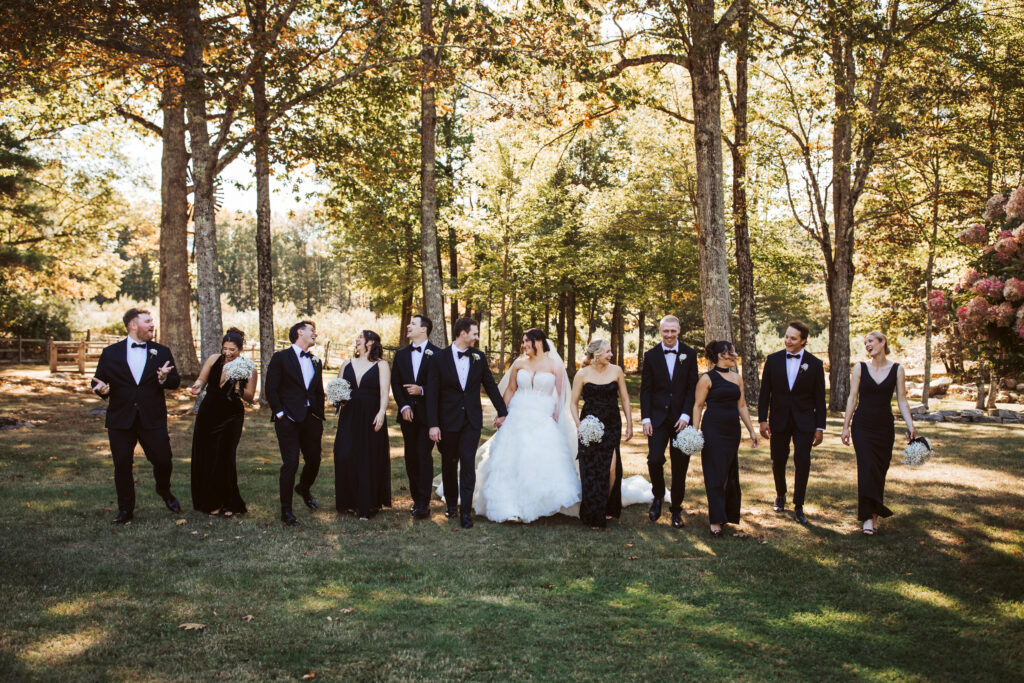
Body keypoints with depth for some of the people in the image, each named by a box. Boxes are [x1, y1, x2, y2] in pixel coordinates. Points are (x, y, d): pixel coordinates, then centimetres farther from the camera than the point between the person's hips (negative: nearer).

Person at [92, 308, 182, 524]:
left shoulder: (162, 352, 8)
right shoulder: (111, 353, 6)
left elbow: (176, 382, 4)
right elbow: (98, 380, 10)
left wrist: (164, 378, -18)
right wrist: (102, 389, -14)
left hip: (153, 419, 0)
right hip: (120, 419, 0)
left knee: (163, 460, -1)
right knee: (122, 466, 3)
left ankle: (164, 491, 32)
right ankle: (125, 511, 18)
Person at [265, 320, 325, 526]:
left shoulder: (316, 362, 17)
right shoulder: (280, 358, -1)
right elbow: (271, 389, -4)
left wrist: (319, 417, 11)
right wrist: (279, 414, -11)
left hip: (311, 418, 6)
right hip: (288, 418, -6)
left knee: (314, 461, 11)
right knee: (290, 463, -8)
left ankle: (304, 488, 43)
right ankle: (286, 511, 3)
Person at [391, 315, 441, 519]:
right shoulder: (401, 355, 12)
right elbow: (395, 383, 8)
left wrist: (422, 390, -17)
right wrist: (404, 407, -4)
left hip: (428, 413, -5)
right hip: (408, 414, 5)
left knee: (424, 455, -8)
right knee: (411, 456, 8)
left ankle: (423, 502, -5)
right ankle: (417, 499, 17)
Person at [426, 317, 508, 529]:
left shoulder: (478, 357, 3)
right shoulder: (440, 357, -6)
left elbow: (490, 385, 12)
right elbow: (432, 393, -6)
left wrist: (502, 411, 13)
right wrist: (433, 424, -10)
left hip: (472, 420, 1)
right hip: (448, 420, -1)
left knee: (467, 462, -7)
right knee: (449, 464, 11)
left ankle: (465, 511, -4)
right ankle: (451, 503, 30)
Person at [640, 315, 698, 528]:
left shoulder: (689, 354, 2)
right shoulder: (651, 356, 3)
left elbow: (692, 388, 0)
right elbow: (645, 389, 3)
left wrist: (686, 415, -10)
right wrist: (645, 418, -4)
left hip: (681, 418, 0)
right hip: (658, 417, 0)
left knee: (680, 466, 5)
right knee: (655, 459, -12)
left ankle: (676, 509, 19)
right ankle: (658, 497, 16)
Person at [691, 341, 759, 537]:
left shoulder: (736, 378, 12)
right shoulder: (707, 378, -5)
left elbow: (742, 406, 15)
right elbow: (698, 406, -5)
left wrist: (752, 430, 13)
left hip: (732, 430, 6)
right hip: (713, 429, -6)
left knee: (730, 473, 10)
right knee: (715, 473, -5)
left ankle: (729, 514, 23)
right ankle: (715, 520, -3)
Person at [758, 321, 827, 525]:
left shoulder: (815, 364, -2)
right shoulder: (773, 360, 1)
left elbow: (819, 399, 2)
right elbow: (765, 392, 4)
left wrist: (820, 427, 0)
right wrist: (763, 420, -2)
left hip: (804, 421, -1)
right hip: (779, 420, 2)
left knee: (802, 462, -7)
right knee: (778, 461, 11)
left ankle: (798, 506, 5)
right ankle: (780, 495, 36)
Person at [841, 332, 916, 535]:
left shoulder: (896, 370, 4)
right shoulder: (860, 368, 2)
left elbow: (902, 401, 5)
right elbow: (852, 398, 3)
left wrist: (910, 426, -5)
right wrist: (846, 426, 1)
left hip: (885, 427, 1)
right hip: (863, 425, -1)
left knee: (880, 470, 5)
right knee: (867, 469, -11)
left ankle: (875, 513, 19)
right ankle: (868, 517, -11)